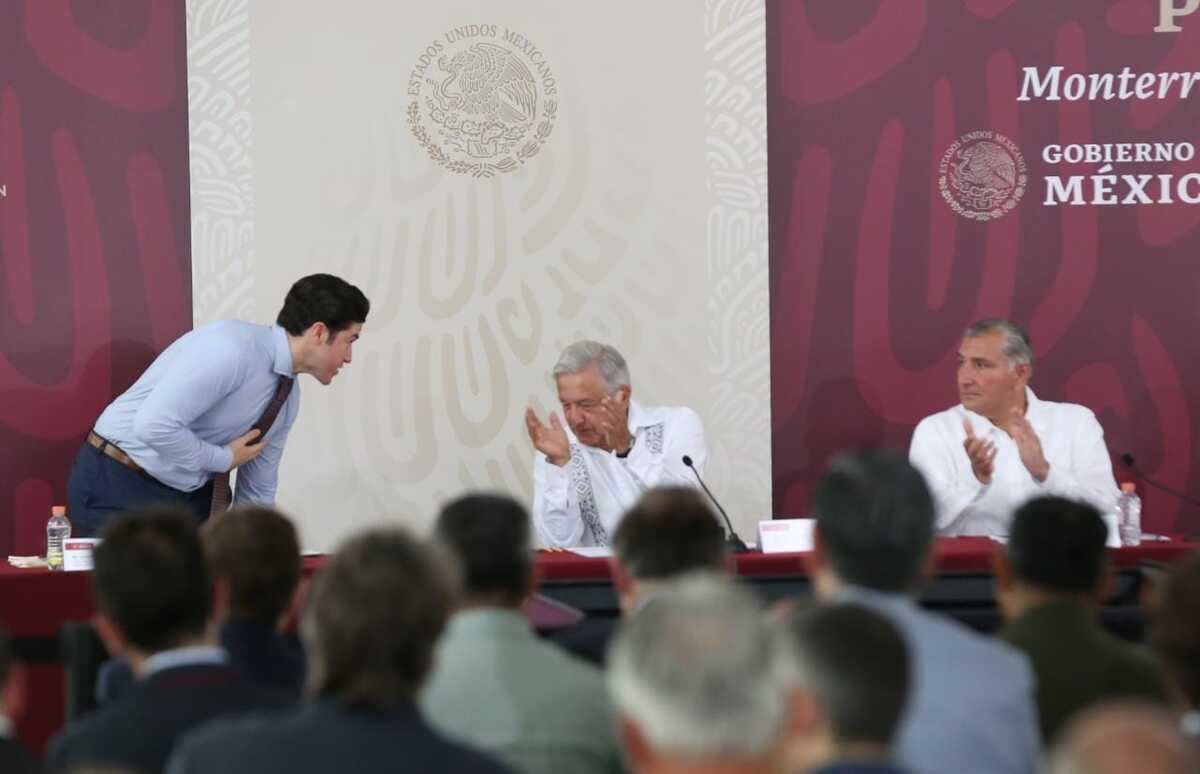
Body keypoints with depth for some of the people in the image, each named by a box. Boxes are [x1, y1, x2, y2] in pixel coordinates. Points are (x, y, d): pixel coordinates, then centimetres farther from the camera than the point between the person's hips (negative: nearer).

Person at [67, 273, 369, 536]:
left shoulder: (287, 398, 3)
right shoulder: (232, 349, -25)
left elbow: (256, 495, 13)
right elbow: (154, 426, -33)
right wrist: (224, 459, -19)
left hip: (191, 495, 8)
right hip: (120, 487, -8)